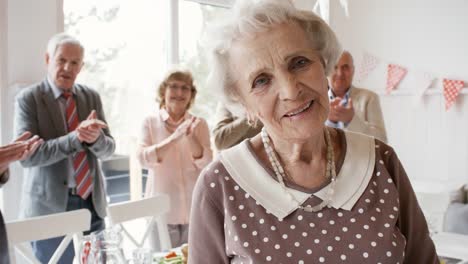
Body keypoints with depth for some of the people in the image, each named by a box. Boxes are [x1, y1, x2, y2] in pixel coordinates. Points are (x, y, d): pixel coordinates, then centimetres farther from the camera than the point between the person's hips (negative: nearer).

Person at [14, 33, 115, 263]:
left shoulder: (91, 96, 6)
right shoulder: (28, 98, -6)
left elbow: (108, 149, 2)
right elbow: (27, 156, -16)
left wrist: (96, 137, -21)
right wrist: (75, 138, -26)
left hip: (91, 203, 4)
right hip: (50, 207, -4)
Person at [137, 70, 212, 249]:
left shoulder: (199, 123, 3)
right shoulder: (150, 122, 0)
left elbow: (206, 164, -5)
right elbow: (144, 159, -13)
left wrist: (191, 137, -22)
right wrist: (174, 138, -24)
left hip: (195, 210, 1)